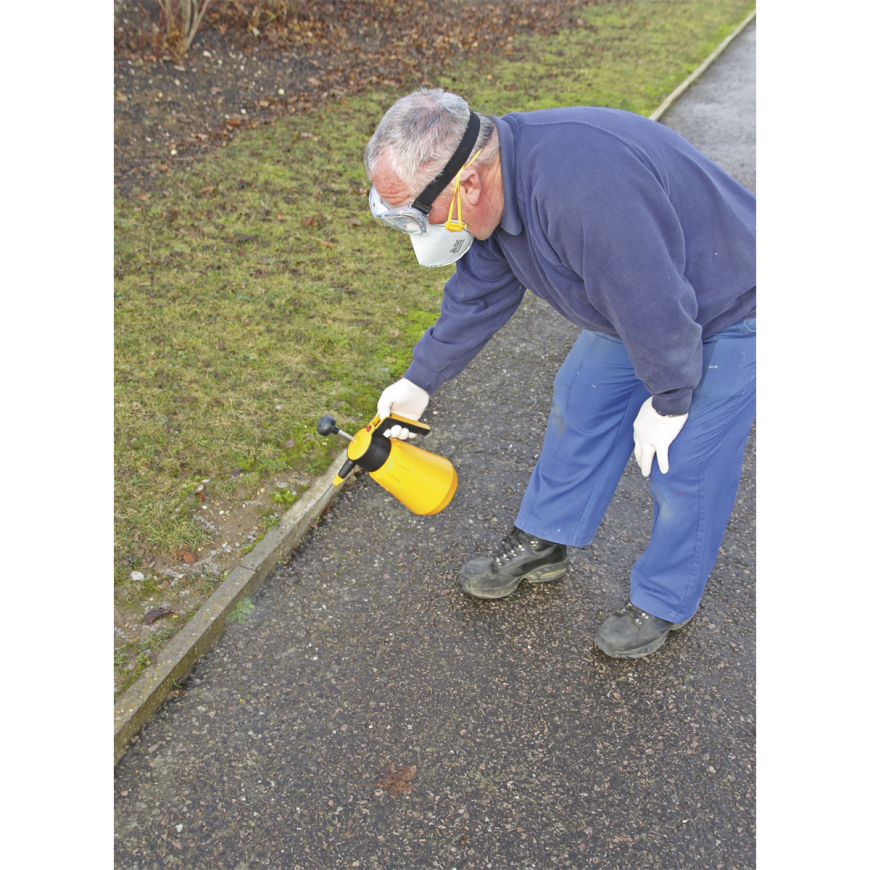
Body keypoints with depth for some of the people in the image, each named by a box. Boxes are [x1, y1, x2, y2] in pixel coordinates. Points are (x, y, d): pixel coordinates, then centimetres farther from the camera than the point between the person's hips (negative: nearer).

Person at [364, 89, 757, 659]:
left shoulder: (583, 190, -42)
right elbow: (477, 296, 3)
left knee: (682, 464, -1)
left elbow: (656, 303, -34)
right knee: (583, 404, 12)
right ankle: (543, 545, 31)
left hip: (726, 317, -8)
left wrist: (669, 399, -17)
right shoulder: (497, 186, -10)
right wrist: (420, 382, 10)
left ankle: (666, 601, 23)